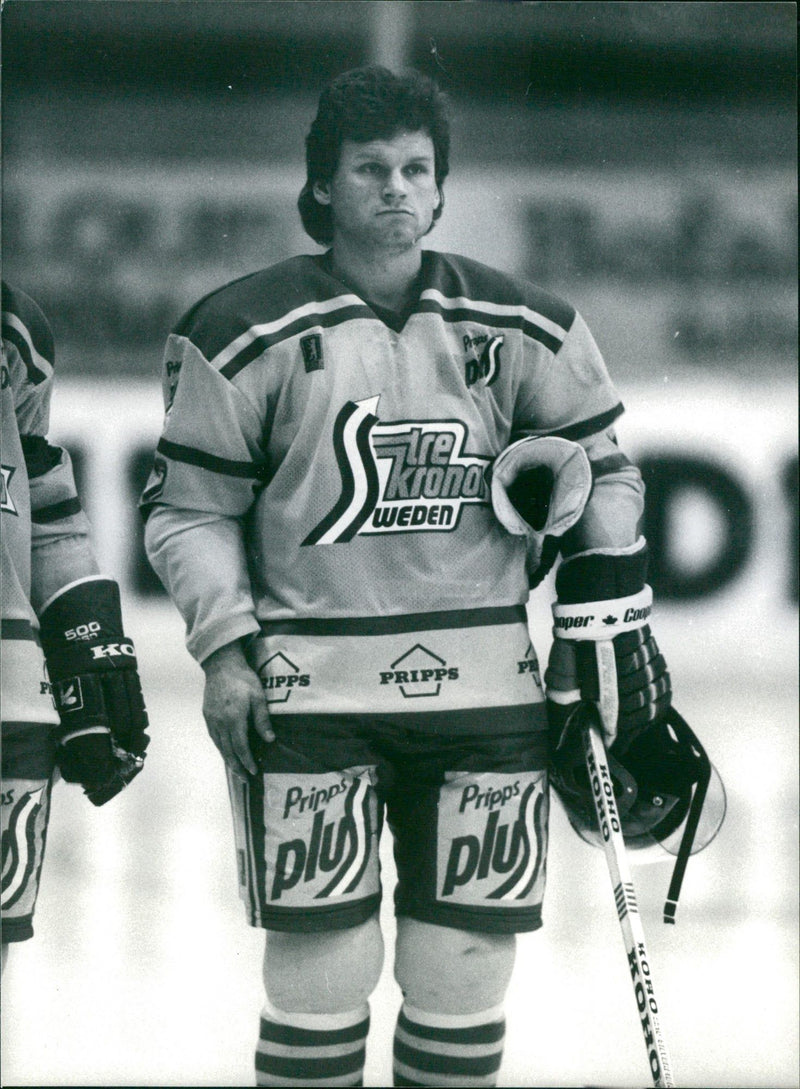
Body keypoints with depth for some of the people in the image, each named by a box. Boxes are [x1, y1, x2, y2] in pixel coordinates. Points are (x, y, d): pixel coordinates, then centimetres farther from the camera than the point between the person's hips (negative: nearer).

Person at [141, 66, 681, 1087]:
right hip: (310, 694, -3)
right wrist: (224, 647, -6)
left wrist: (607, 607, 8)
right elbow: (188, 506, 3)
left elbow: (597, 466, 17)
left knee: (465, 960, 4)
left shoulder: (520, 328, 6)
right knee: (322, 959, -5)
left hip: (485, 691, 3)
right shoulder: (249, 332, -2)